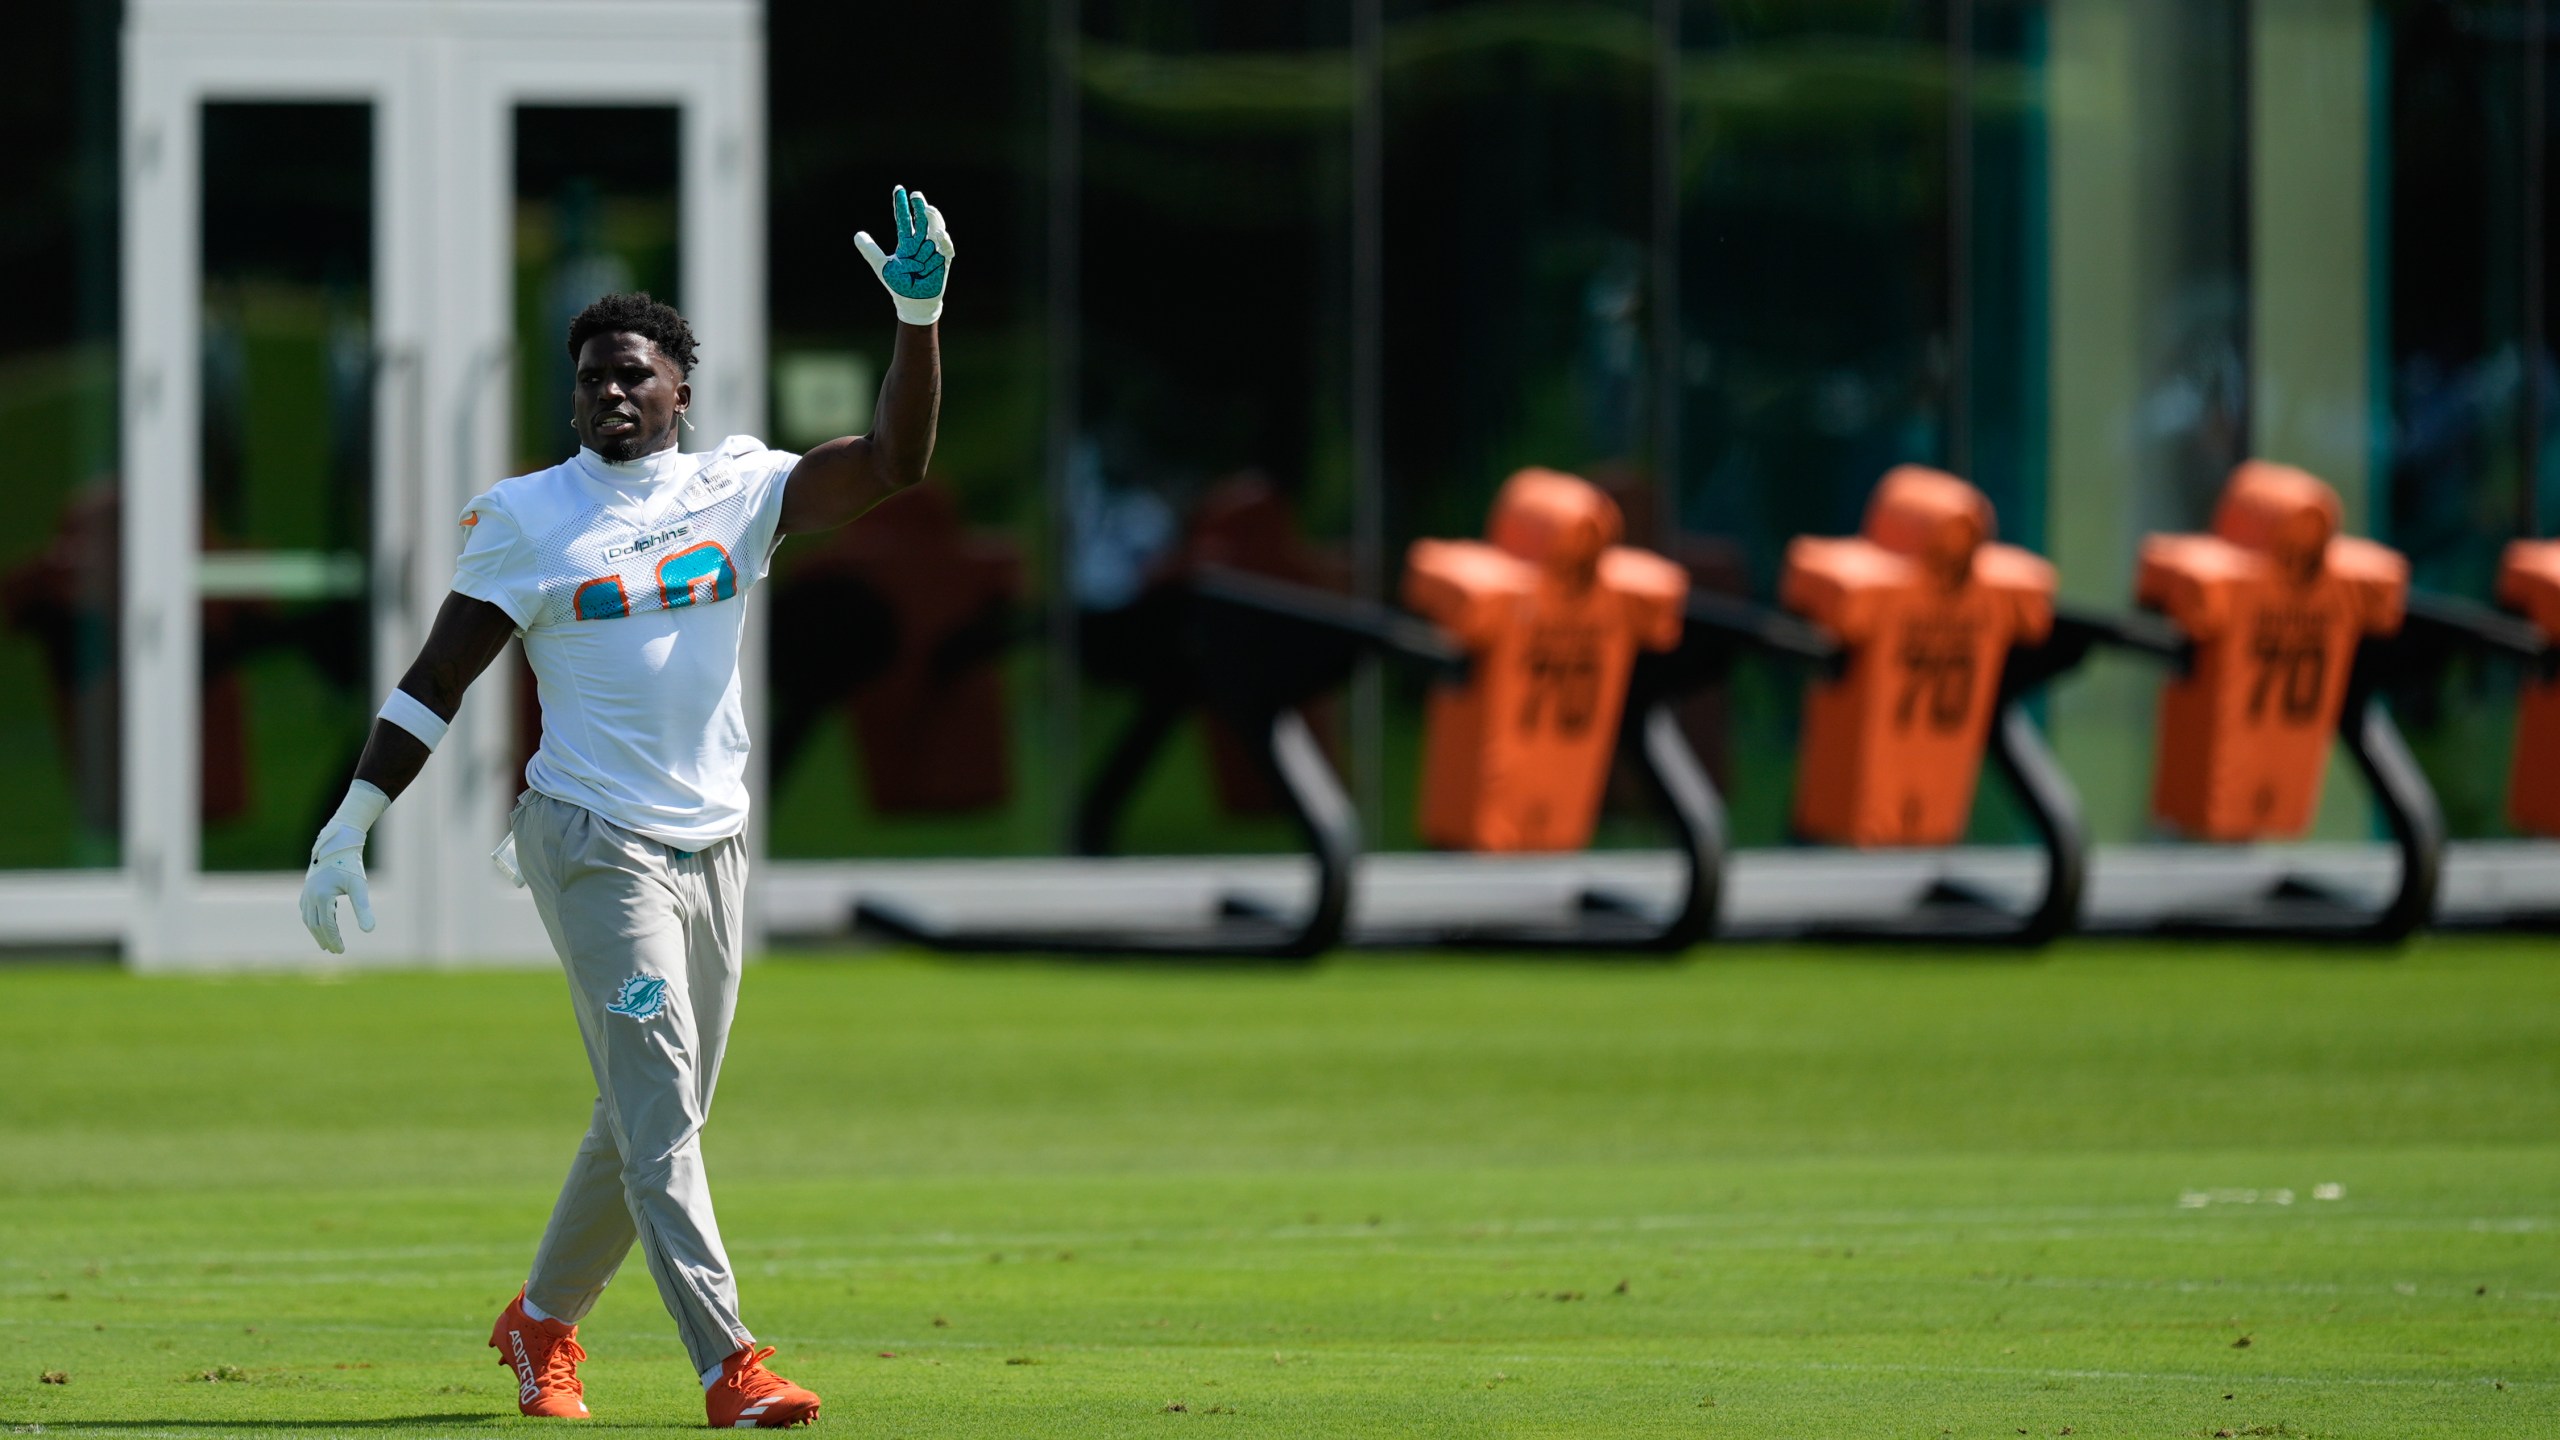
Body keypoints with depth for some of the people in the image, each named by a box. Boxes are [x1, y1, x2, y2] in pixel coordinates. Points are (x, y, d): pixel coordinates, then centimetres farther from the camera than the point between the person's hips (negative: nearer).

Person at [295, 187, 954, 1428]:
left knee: (654, 1115, 12)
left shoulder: (734, 488, 5)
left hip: (713, 843, 5)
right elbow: (439, 676, -3)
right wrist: (349, 826, -11)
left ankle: (543, 1324, 30)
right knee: (657, 1104, -13)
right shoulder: (526, 518, -2)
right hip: (594, 843, -5)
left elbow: (893, 463, -6)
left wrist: (919, 319, -20)